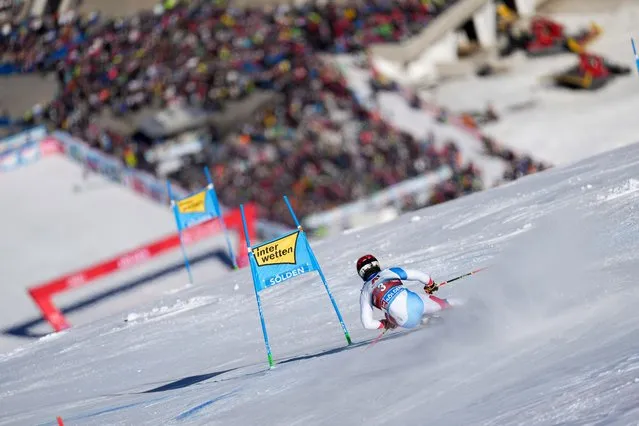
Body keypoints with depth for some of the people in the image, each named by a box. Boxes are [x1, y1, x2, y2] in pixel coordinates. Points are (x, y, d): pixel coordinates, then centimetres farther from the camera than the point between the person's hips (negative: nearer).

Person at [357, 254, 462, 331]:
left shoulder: (365, 293, 18)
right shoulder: (389, 272, 18)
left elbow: (367, 324, 12)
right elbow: (420, 276, 14)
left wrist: (386, 324, 28)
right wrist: (430, 286, 35)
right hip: (416, 302, 0)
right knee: (442, 303, 27)